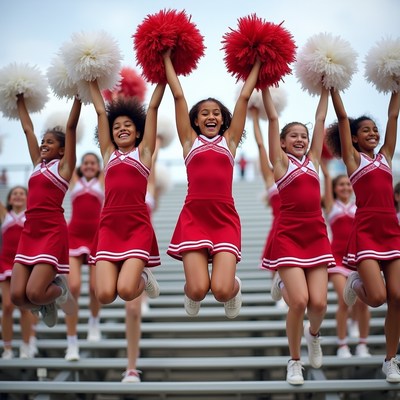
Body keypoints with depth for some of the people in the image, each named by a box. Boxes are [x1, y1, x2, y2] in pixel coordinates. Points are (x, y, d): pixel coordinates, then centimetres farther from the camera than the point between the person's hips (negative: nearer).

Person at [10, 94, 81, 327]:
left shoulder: (64, 166, 2)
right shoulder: (38, 164, 18)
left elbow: (71, 126, -3)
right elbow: (28, 128, 25)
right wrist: (20, 99, 31)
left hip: (52, 232, -6)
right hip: (29, 232, 6)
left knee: (34, 293, -16)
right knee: (17, 296, -6)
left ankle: (60, 290, 15)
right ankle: (46, 305, 23)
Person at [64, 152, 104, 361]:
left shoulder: (102, 181, 9)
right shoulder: (74, 181, 11)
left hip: (97, 237, 0)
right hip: (74, 237, 0)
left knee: (95, 288, 1)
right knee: (73, 288, -11)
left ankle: (94, 321, 33)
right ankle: (72, 342, -5)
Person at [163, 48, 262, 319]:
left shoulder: (229, 140, 15)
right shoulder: (190, 141, 14)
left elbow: (244, 97, 16)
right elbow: (178, 96, 14)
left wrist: (257, 63, 21)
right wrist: (167, 59, 19)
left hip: (224, 217, 0)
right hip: (193, 216, 0)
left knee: (222, 290, -14)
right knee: (198, 289, -13)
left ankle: (234, 288, 24)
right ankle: (191, 295, 26)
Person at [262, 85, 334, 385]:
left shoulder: (313, 160, 15)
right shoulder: (280, 161, 4)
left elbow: (321, 119, 18)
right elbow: (273, 119, 3)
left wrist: (326, 88, 23)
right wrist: (265, 86, 7)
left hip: (317, 235, 4)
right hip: (289, 236, -4)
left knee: (319, 303, -6)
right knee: (299, 301, -14)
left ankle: (313, 334, 31)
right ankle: (295, 361, 9)